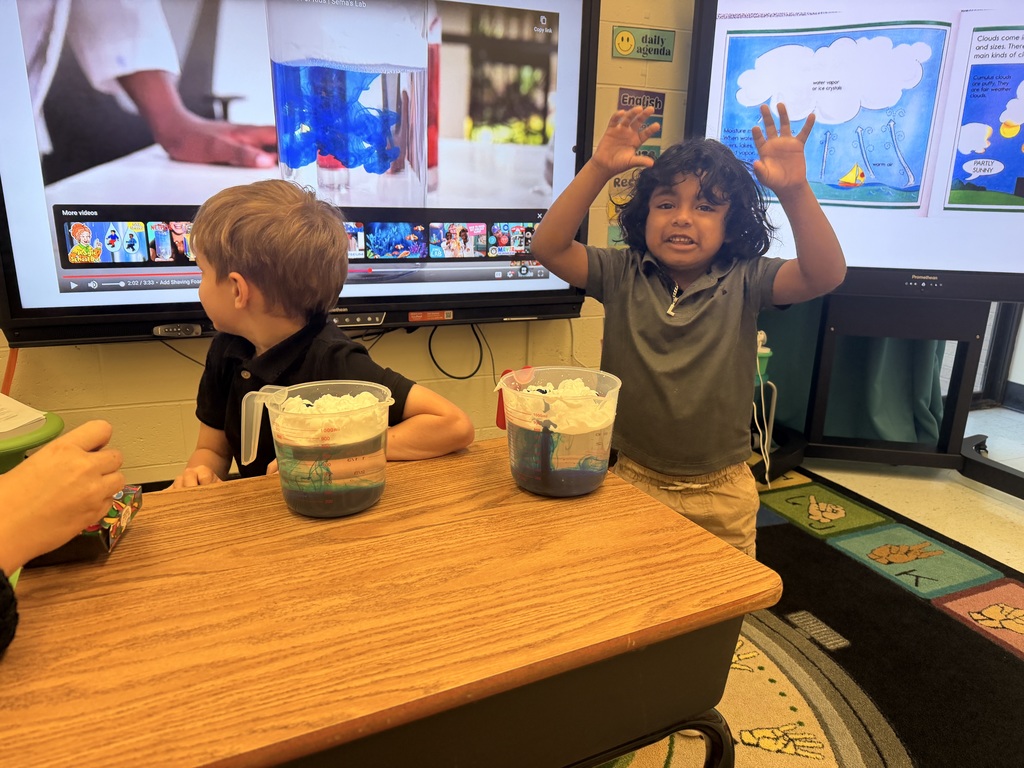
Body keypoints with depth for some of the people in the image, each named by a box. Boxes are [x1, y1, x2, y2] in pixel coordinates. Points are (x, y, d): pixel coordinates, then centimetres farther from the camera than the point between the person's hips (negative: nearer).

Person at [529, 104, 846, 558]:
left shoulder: (743, 283, -8)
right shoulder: (621, 275, -6)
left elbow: (826, 275, -22)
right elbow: (547, 248, -18)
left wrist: (795, 191, -36)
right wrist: (598, 170, -27)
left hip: (721, 493, 0)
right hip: (633, 480, 0)